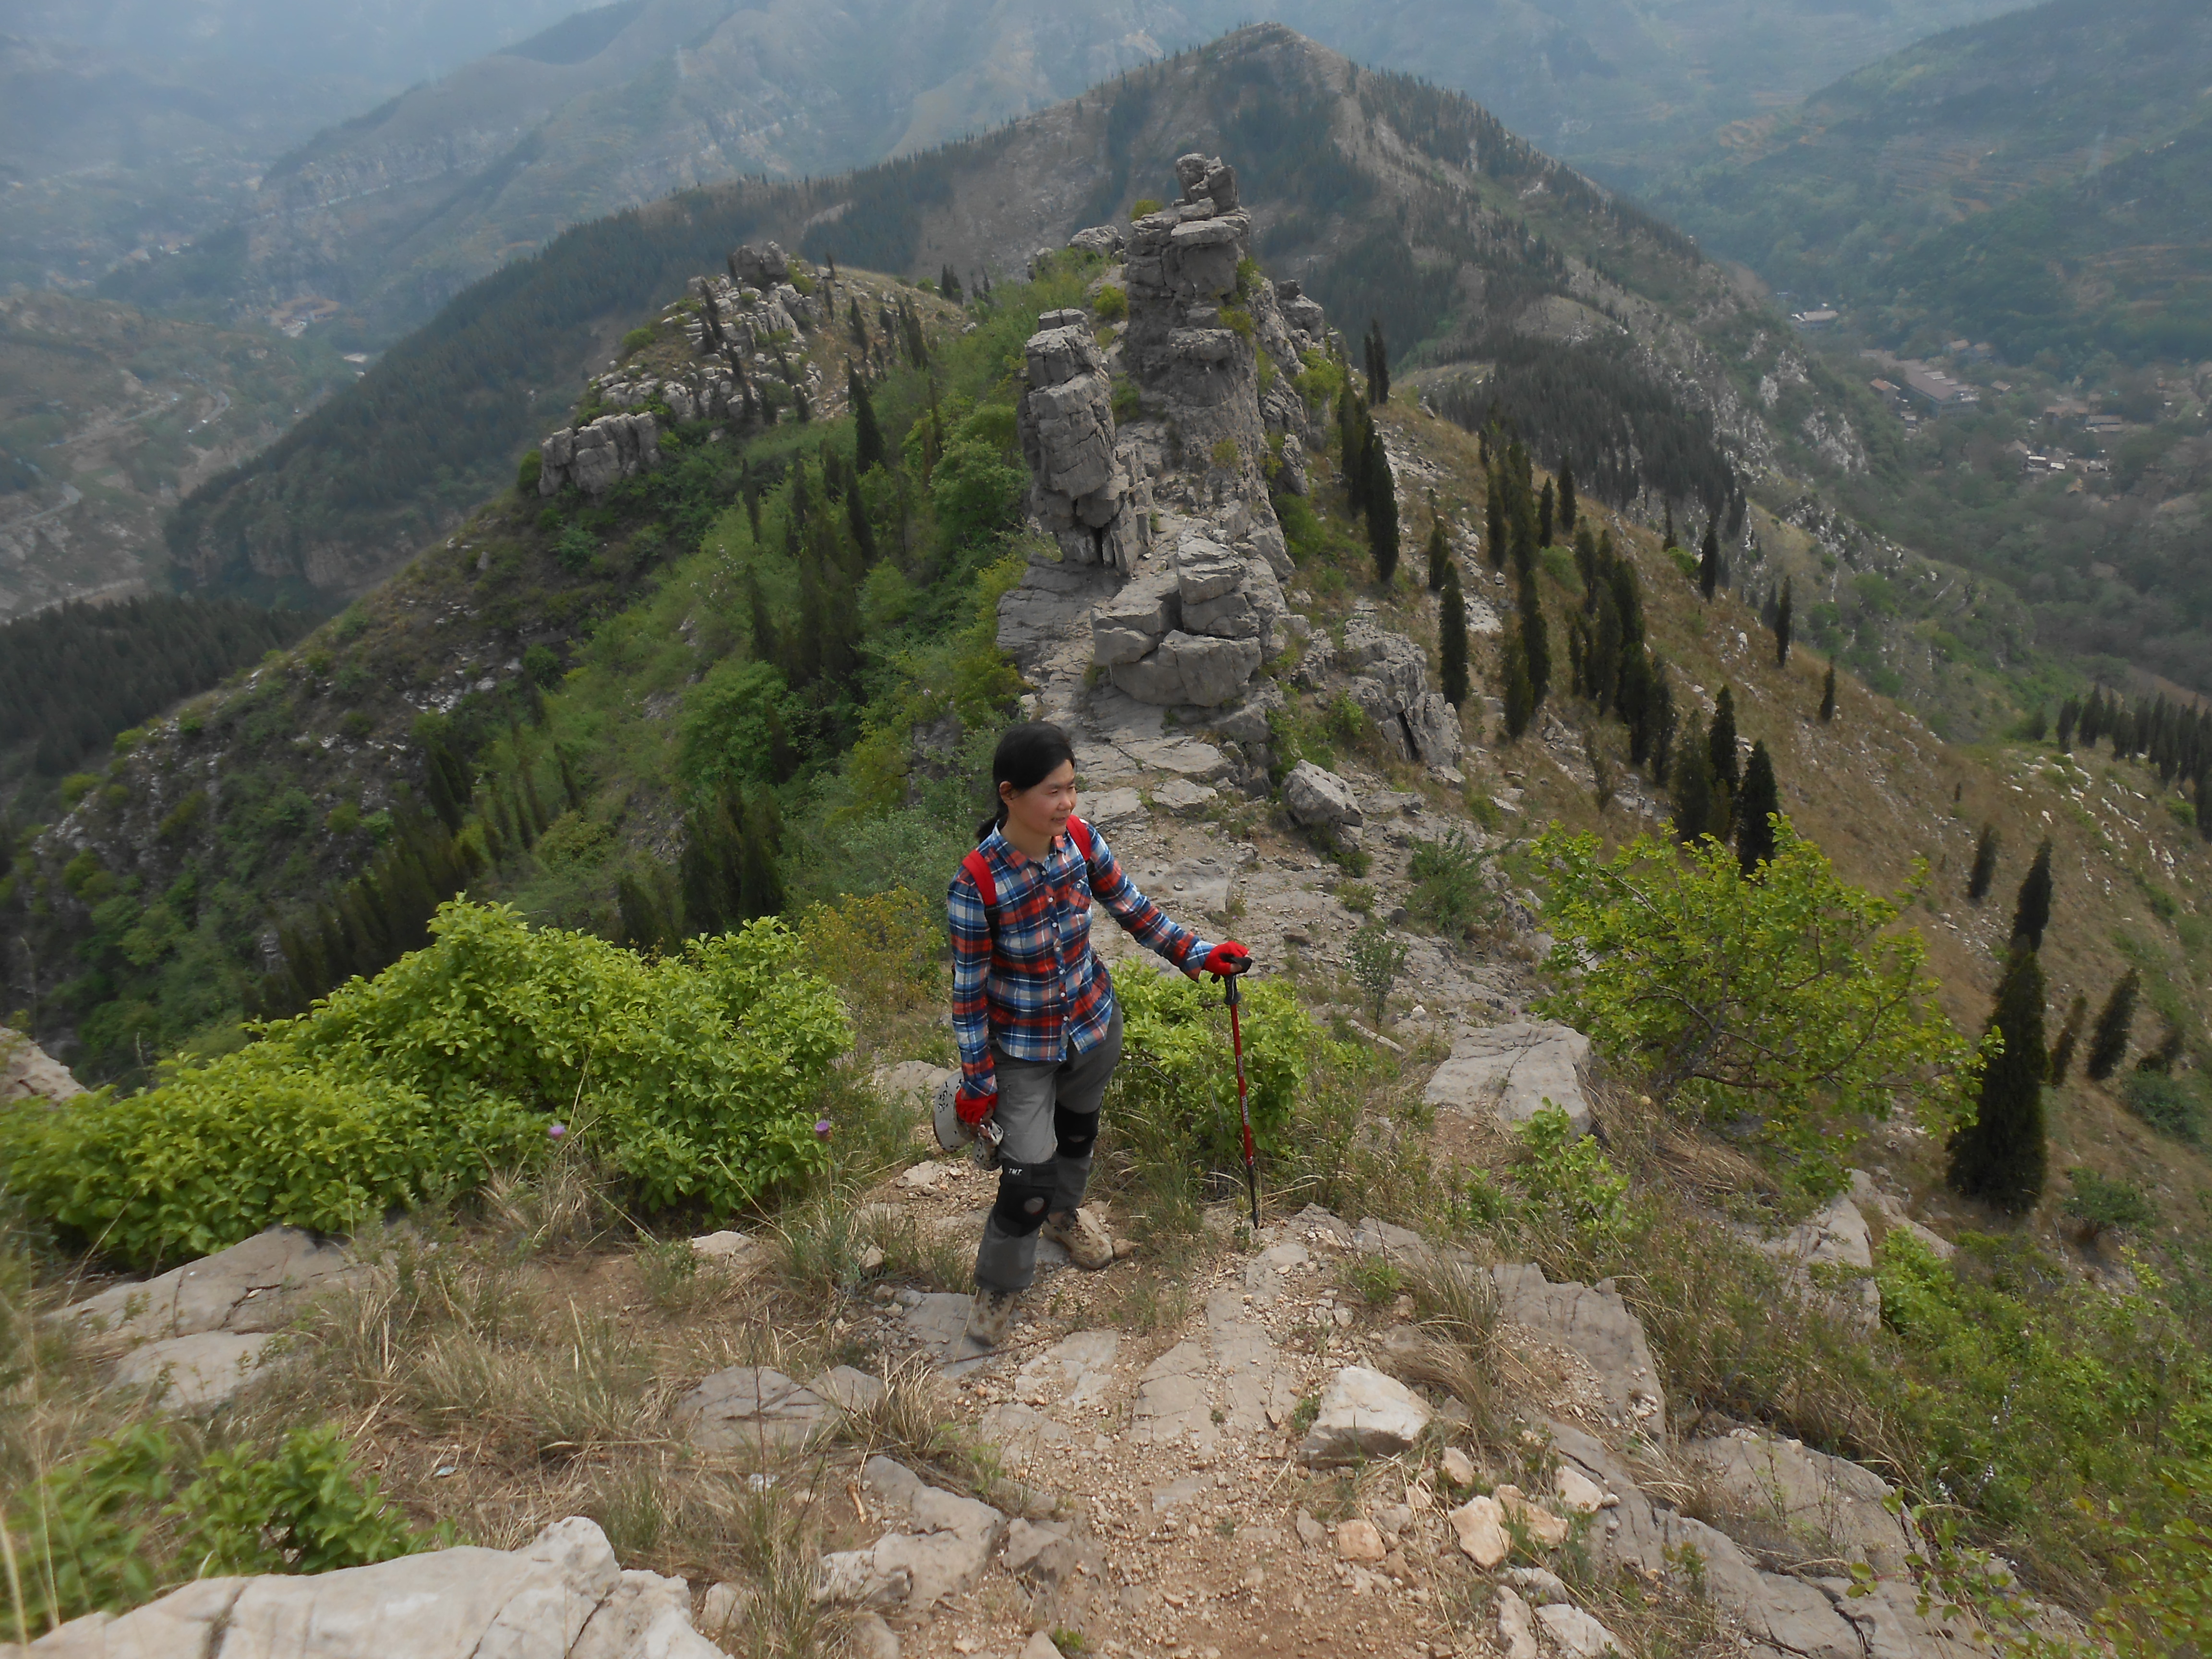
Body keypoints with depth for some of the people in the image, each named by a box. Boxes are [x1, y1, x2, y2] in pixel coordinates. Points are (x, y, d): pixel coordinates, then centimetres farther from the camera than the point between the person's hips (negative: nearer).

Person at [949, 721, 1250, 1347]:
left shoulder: (1080, 840, -16)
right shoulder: (977, 882, -29)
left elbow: (1133, 908, 0)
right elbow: (968, 989, -19)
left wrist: (1196, 953, -6)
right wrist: (977, 1081, -12)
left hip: (1094, 1024, 5)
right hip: (1023, 1048, -5)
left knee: (1077, 1131, 28)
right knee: (1027, 1177, -3)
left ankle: (1063, 1213, 61)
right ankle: (1000, 1283, 28)